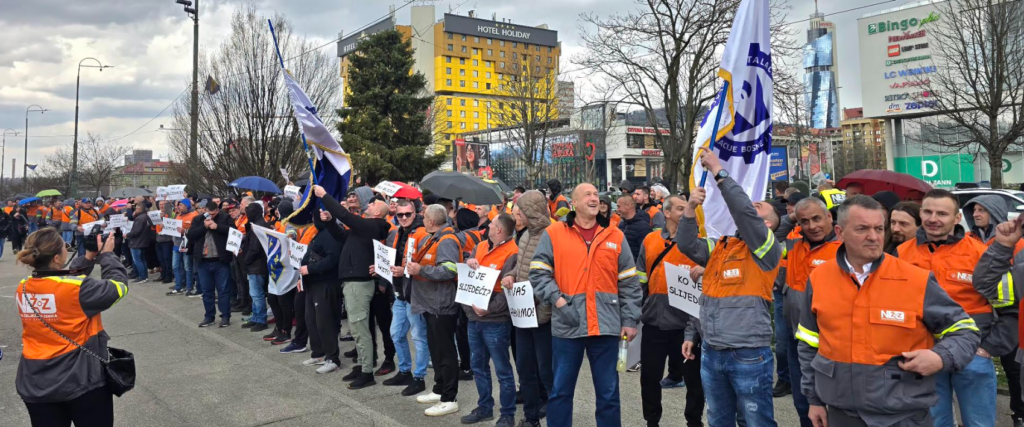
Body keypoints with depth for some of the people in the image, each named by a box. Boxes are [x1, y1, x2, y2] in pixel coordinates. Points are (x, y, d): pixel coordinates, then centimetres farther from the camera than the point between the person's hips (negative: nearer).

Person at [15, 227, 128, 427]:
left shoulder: (22, 289, -3)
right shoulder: (77, 288, -22)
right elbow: (118, 285, -8)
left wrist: (89, 258, 12)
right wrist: (107, 254, 3)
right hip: (81, 381, -5)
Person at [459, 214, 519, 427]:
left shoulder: (512, 253, -13)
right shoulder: (481, 246, 11)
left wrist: (489, 309, -24)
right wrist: (468, 263, -6)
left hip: (495, 320, -8)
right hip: (474, 317, 8)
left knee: (502, 370, 3)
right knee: (479, 367, 17)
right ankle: (484, 407, 31)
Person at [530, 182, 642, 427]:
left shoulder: (615, 236, 7)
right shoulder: (553, 234, 1)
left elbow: (629, 283, 7)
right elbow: (539, 273, -1)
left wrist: (630, 320, 2)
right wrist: (556, 299, -14)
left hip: (606, 326, 2)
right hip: (567, 325, -1)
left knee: (608, 392, 11)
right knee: (561, 390, 10)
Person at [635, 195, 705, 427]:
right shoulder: (650, 240, 7)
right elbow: (641, 278, 13)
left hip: (686, 319, -2)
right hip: (654, 319, 2)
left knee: (693, 375, 9)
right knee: (650, 375, 10)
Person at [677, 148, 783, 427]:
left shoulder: (766, 248, -7)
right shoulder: (718, 246, 11)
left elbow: (744, 211, -20)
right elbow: (687, 246, 3)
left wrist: (719, 172, -17)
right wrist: (691, 208, -9)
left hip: (749, 356, -6)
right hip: (711, 353, 6)